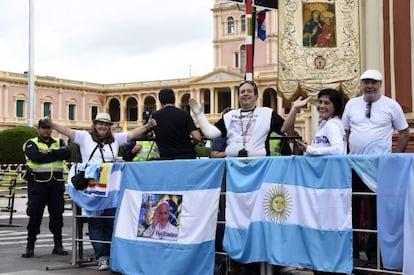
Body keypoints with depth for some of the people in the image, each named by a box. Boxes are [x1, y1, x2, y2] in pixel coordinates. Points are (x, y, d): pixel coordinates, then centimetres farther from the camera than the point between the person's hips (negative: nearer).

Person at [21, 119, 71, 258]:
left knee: (57, 214, 6)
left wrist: (49, 152, -14)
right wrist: (57, 155, -9)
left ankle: (58, 245, 15)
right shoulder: (31, 143, 4)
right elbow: (36, 157, -17)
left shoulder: (59, 142, 15)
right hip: (38, 183, -3)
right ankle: (30, 247, 6)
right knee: (35, 215, -1)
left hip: (56, 183, 3)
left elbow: (67, 153, -7)